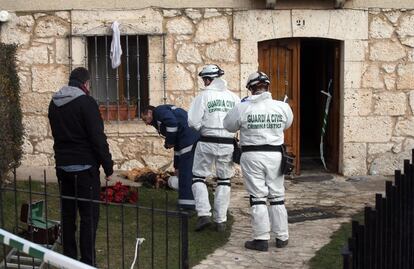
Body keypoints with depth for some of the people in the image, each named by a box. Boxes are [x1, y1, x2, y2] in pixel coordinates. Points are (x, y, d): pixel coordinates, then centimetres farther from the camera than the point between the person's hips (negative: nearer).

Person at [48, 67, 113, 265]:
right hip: (84, 167, -7)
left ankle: (69, 258, 19)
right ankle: (87, 262, -3)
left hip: (62, 165, 7)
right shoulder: (86, 102, -12)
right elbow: (98, 137, -14)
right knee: (89, 215, -3)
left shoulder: (54, 103, 10)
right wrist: (108, 166, -9)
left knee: (67, 213, 13)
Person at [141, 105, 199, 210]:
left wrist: (169, 142, -5)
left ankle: (187, 203, 0)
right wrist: (177, 166, 31)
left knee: (185, 172, -4)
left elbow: (172, 122, -17)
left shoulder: (158, 111, 5)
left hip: (190, 139, -10)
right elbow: (178, 145, 32)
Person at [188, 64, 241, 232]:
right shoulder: (233, 97, 3)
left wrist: (203, 128, 8)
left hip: (207, 142, -3)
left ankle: (204, 214, -2)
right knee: (224, 180, 13)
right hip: (228, 144, 3)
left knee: (198, 176, 11)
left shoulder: (204, 96, -7)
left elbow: (193, 121, -11)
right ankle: (221, 220, 15)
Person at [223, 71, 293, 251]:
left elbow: (229, 126, 5)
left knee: (257, 197, 4)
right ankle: (282, 237, 20)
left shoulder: (242, 108, -9)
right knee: (277, 196, 13)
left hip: (252, 155, -2)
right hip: (275, 155, 2)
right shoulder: (282, 107, -2)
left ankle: (262, 239, 6)